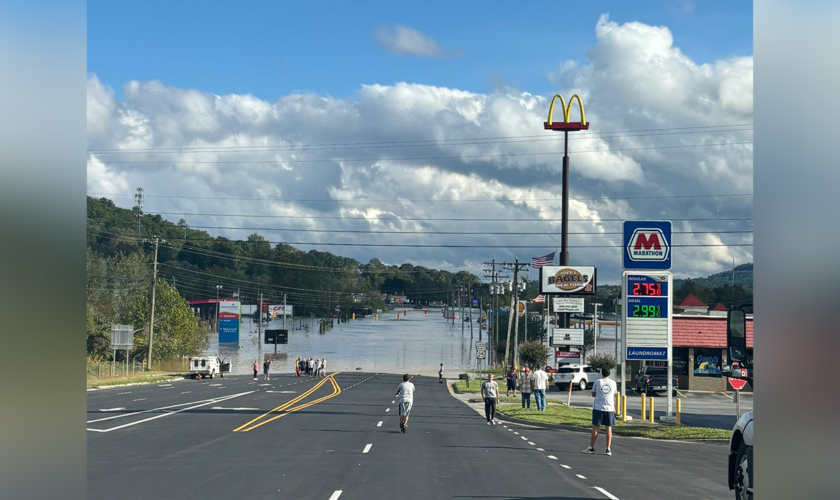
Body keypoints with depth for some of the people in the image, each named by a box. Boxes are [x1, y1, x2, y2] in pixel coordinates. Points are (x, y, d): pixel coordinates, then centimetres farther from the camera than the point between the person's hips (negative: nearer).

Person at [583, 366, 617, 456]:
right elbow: (614, 395, 14)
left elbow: (593, 394, 5)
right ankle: (608, 449, 3)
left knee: (595, 428, 4)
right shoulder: (613, 383, 1)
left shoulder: (597, 382, -5)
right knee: (609, 428, 4)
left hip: (598, 408, -1)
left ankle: (591, 448, 8)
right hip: (609, 408, 1)